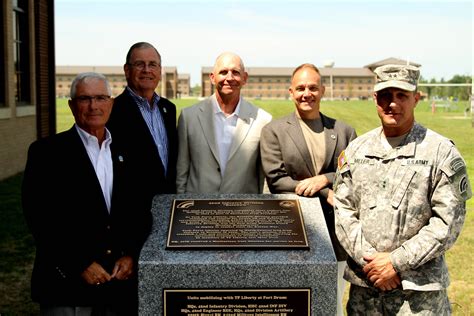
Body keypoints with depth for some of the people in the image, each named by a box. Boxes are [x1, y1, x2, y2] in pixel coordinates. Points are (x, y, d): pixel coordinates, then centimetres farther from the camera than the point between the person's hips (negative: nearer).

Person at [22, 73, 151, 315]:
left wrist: (130, 255, -3)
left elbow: (140, 212, 10)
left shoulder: (124, 152, 9)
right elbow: (40, 217, -9)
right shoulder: (47, 151, -3)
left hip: (121, 280, 4)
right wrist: (80, 264, -13)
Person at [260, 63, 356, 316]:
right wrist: (326, 195, -14)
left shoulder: (344, 131, 9)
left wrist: (323, 179, -15)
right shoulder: (273, 131, 1)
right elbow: (276, 180, -8)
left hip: (335, 236, 3)